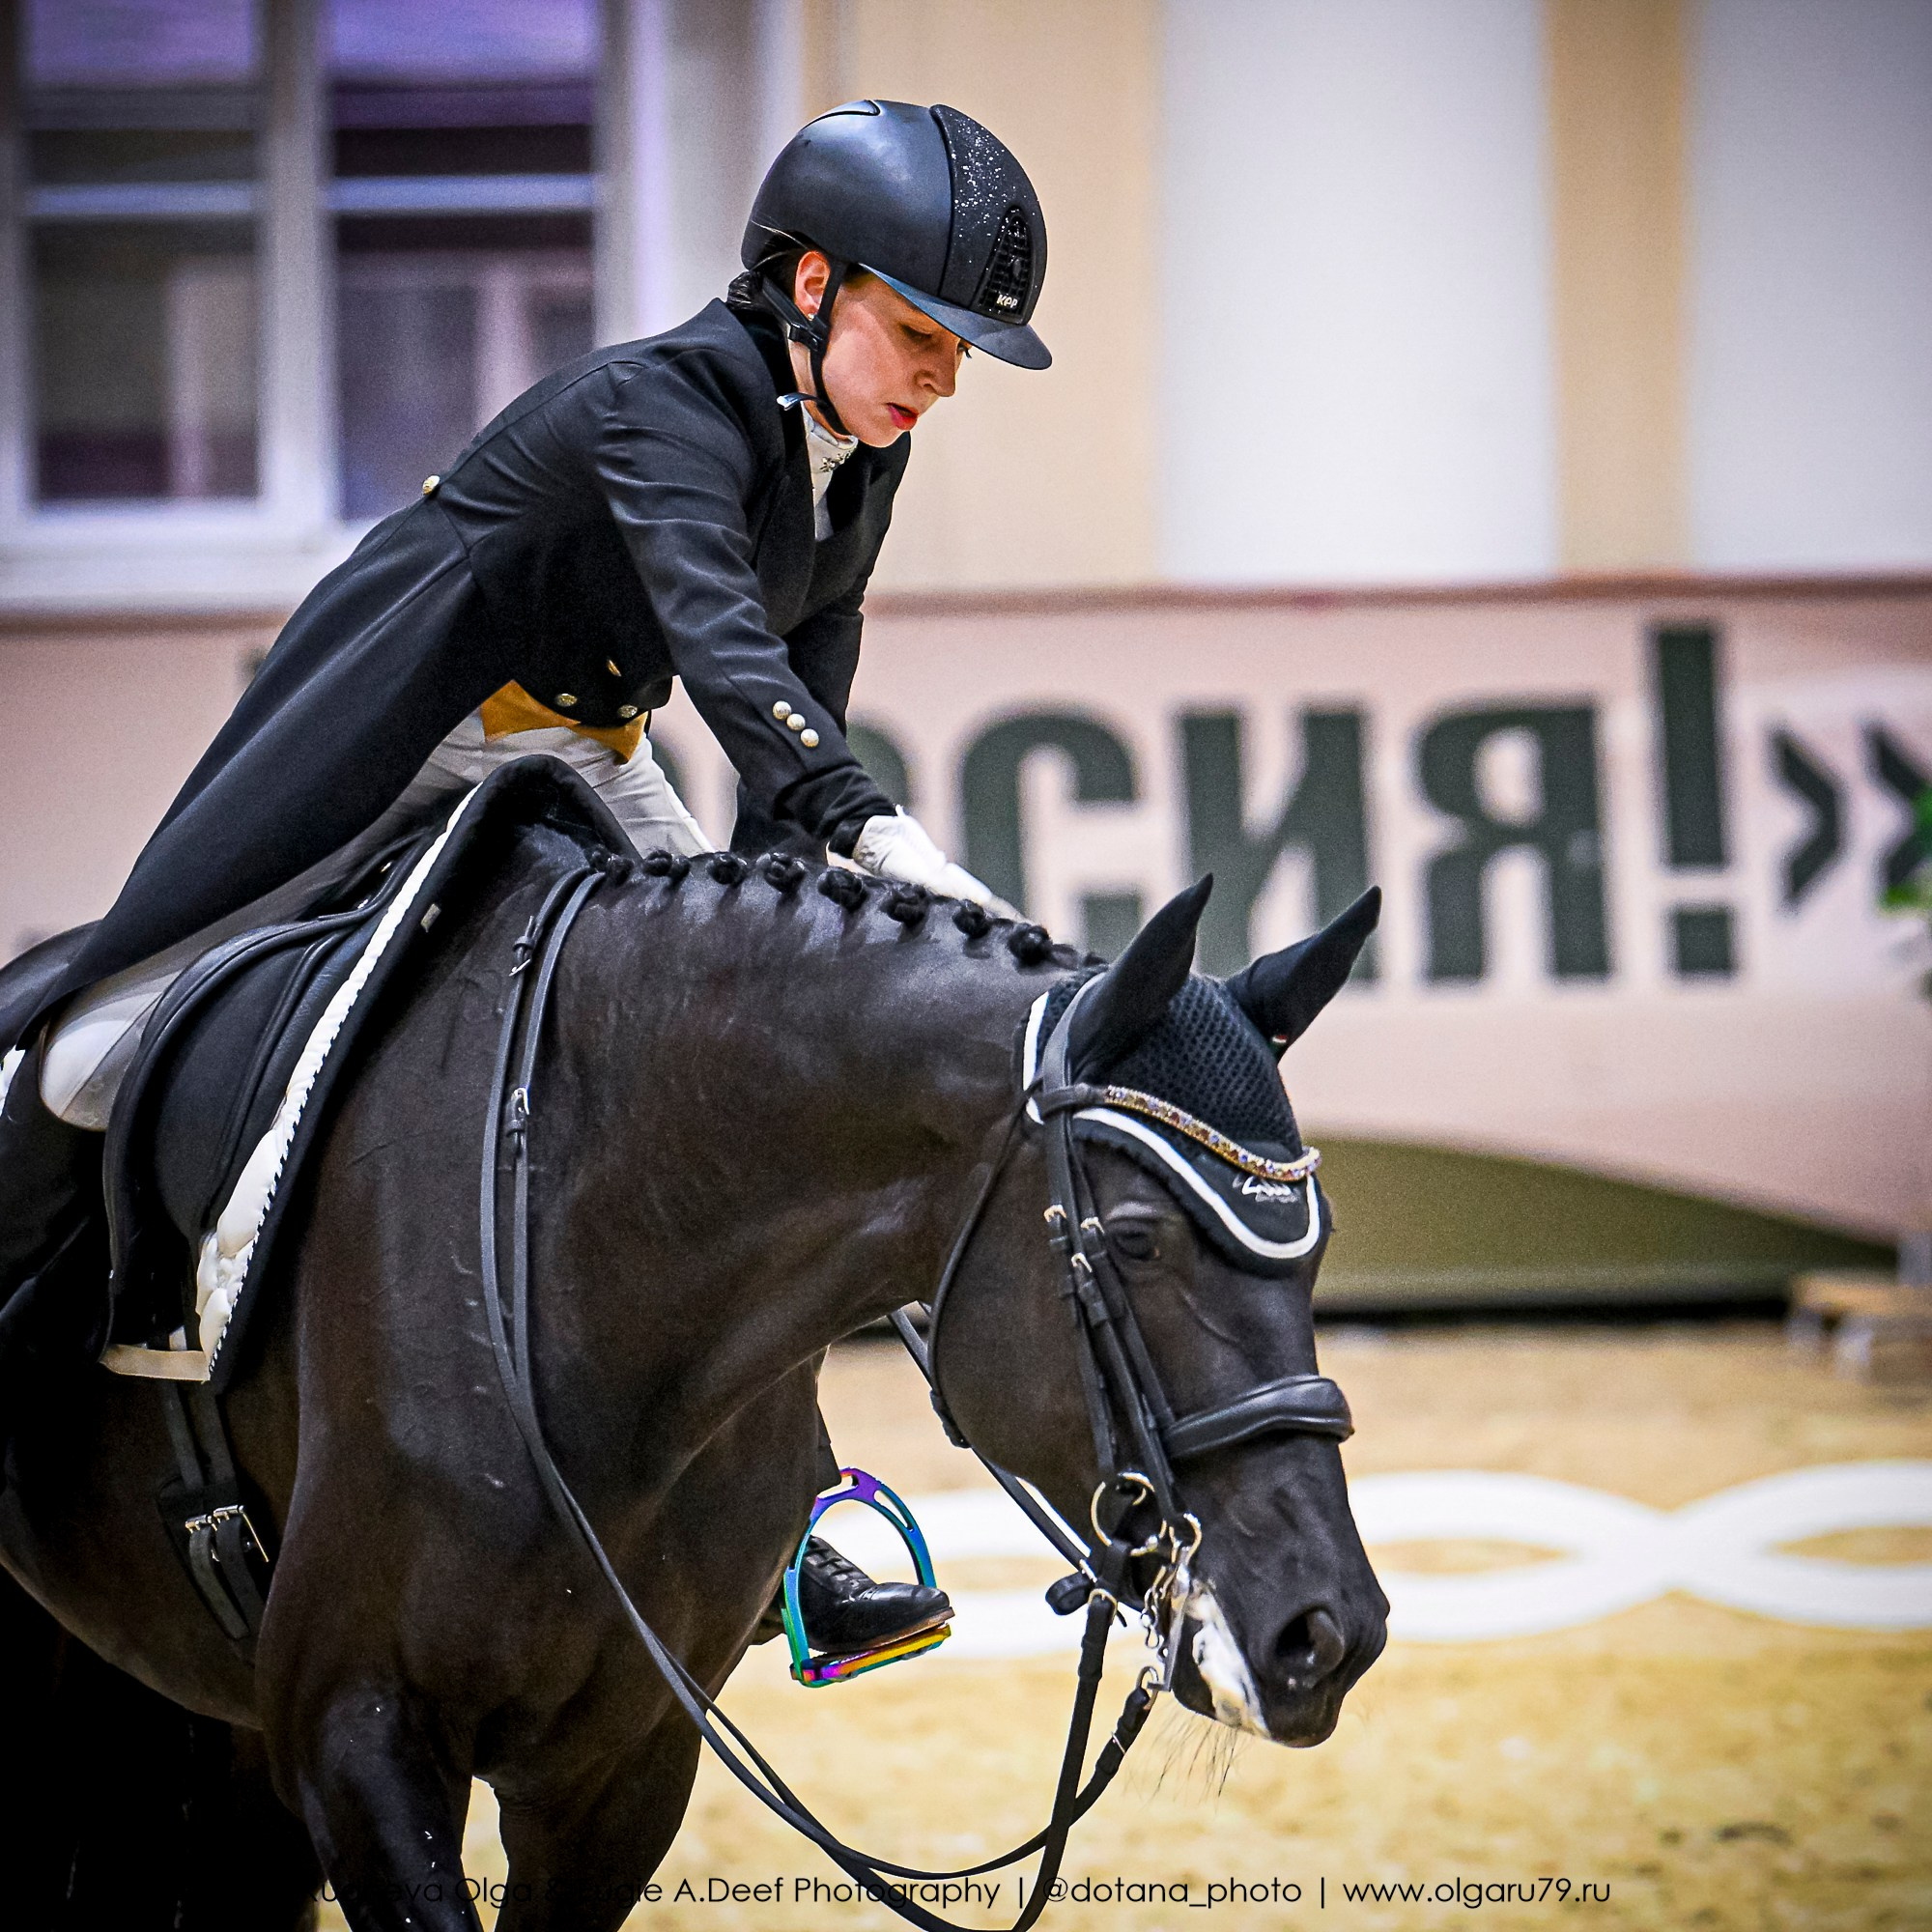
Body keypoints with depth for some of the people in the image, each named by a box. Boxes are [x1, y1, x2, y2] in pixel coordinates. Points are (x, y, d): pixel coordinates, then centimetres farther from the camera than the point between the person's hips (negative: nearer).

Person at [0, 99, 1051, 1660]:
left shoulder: (860, 470, -3)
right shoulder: (664, 406, -29)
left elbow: (804, 705, 5)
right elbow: (717, 636, -46)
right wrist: (876, 831, -59)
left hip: (576, 760, 7)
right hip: (388, 741, -7)